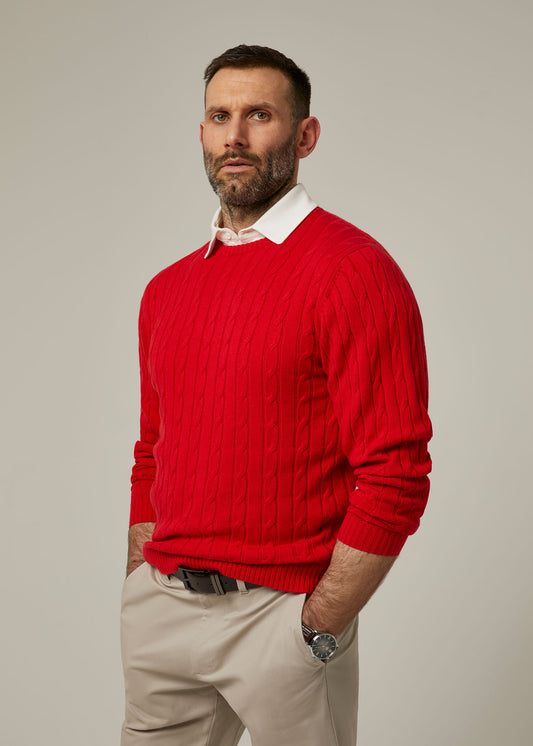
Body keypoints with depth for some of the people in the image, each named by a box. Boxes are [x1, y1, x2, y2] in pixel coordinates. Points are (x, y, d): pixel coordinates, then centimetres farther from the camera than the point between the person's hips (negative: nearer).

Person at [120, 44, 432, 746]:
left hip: (282, 611, -6)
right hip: (159, 609, 6)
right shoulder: (168, 288, 10)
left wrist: (317, 628, -15)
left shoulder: (355, 271, -12)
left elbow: (396, 478, -16)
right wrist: (139, 590, 10)